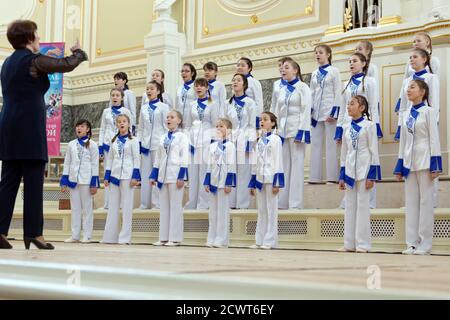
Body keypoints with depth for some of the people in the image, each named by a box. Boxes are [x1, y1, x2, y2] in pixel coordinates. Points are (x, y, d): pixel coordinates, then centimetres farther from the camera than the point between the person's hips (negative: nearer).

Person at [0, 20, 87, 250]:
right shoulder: (33, 60, -7)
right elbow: (68, 65, -1)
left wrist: (48, 60, 27)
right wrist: (78, 52, 17)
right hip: (29, 128, -8)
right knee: (34, 181, -4)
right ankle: (33, 232, -3)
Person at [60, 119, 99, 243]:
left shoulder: (92, 145, 1)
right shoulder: (71, 144, 11)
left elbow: (95, 164, -1)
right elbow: (67, 163, 12)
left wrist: (94, 183, -8)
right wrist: (64, 181, 6)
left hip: (86, 180, -4)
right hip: (73, 179, 4)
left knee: (87, 208, 0)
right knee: (75, 208, 7)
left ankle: (87, 236, 5)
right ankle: (75, 235, 11)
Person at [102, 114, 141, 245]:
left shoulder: (133, 140, 1)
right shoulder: (114, 140, 14)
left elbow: (136, 159, -4)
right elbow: (110, 158, 14)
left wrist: (135, 176, -12)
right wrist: (107, 176, 8)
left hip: (127, 175, -5)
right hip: (115, 175, 5)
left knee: (127, 206, -3)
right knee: (113, 205, 5)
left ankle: (125, 237, 0)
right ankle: (110, 236, 9)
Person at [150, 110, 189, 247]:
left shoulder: (182, 137, -1)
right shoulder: (163, 138, 15)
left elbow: (184, 157, -7)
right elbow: (158, 158, 17)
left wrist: (181, 177, -15)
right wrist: (154, 175, 11)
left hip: (175, 174, -6)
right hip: (163, 174, 6)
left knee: (175, 206, -3)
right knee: (164, 206, 7)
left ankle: (175, 238, 1)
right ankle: (164, 237, 11)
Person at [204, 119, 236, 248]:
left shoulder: (230, 145, -5)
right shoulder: (213, 145, 13)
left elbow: (231, 165, -9)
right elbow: (209, 165, 14)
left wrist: (229, 184, -14)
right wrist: (207, 182, 9)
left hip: (224, 181, -6)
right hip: (213, 181, 6)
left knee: (223, 210, -3)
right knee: (213, 210, 8)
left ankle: (222, 239, 1)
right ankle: (212, 238, 13)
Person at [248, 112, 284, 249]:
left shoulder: (275, 139, -3)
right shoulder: (259, 141, 15)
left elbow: (278, 161, -8)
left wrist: (277, 182, -15)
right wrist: (253, 183, 13)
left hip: (271, 178, -6)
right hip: (260, 178, 6)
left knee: (271, 210, -2)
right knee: (261, 211, 9)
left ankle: (270, 241, 1)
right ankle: (260, 240, 13)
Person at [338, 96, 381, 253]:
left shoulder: (369, 125, -4)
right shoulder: (347, 127, 12)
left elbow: (374, 151, -7)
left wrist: (372, 175, -13)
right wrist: (342, 176, 11)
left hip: (364, 169, -6)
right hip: (350, 170, 6)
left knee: (362, 206, -4)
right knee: (350, 206, 6)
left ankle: (362, 244, 0)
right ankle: (350, 243, 11)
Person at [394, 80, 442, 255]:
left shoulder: (429, 111, -2)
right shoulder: (406, 115, 14)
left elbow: (434, 138, -7)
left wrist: (435, 164, -14)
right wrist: (399, 166, 11)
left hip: (424, 159, -6)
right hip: (409, 162, 6)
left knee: (425, 201, -4)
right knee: (411, 202, 4)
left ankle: (425, 243, -1)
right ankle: (412, 243, 7)